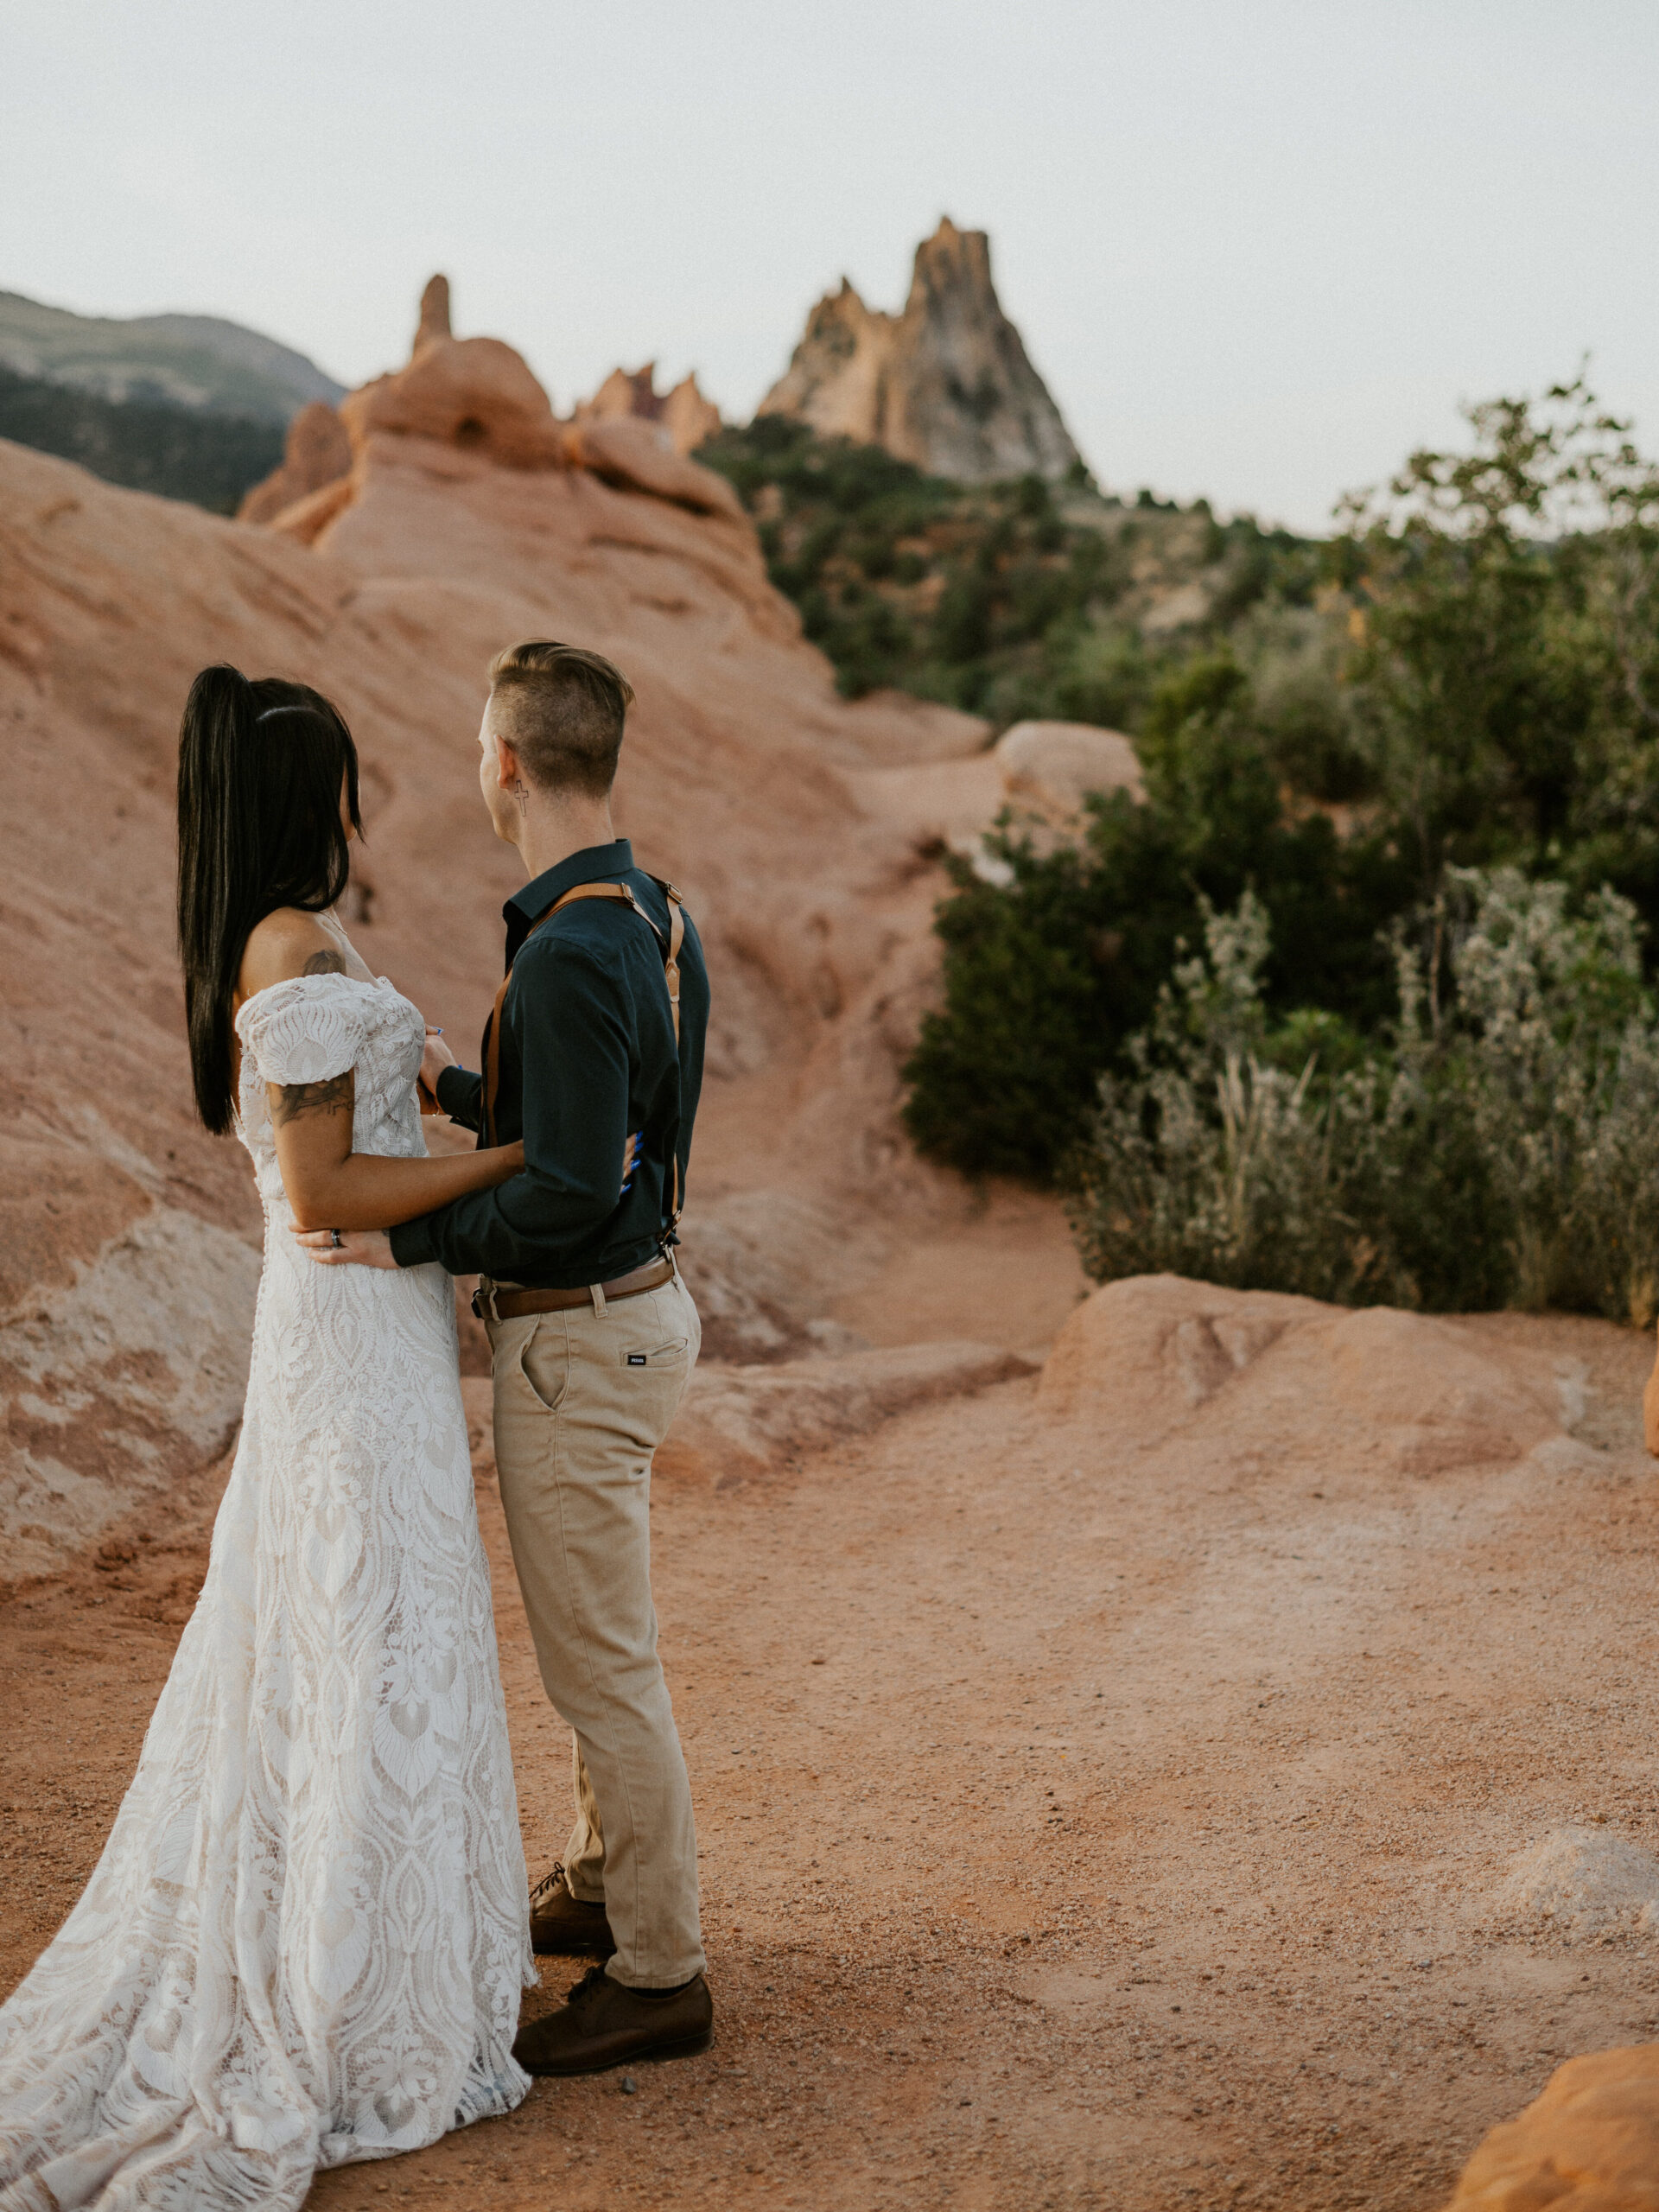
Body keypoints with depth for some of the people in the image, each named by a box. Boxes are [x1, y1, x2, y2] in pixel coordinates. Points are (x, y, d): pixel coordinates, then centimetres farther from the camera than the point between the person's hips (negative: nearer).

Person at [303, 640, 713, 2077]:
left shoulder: (567, 957, -25)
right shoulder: (658, 918, 6)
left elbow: (570, 1194, -28)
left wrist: (410, 1240, -16)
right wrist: (454, 1085, 16)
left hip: (581, 1338, -10)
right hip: (639, 1305, 10)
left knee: (602, 1662, 2)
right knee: (597, 1639, 23)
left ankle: (659, 1974, 14)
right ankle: (600, 1887, 40)